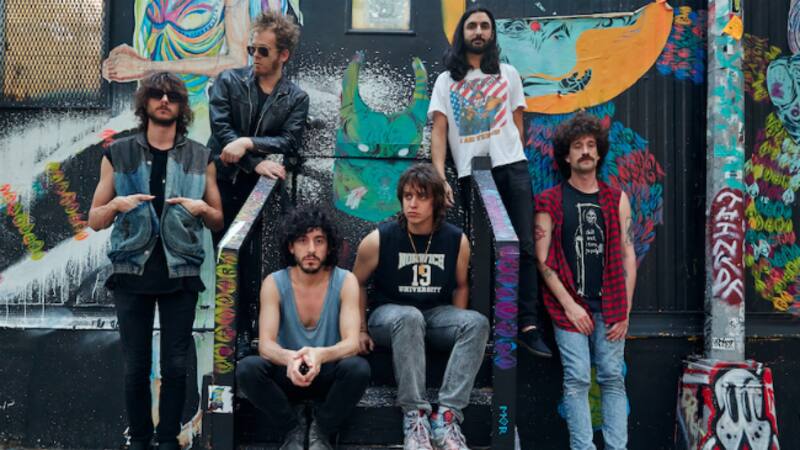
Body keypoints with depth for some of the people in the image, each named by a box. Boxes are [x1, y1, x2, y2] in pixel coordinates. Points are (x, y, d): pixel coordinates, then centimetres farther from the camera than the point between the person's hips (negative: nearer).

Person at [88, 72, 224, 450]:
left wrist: (201, 208, -8)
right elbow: (94, 221, 8)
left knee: (175, 365, 4)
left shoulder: (200, 158, 7)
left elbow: (218, 222, 13)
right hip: (131, 273, 0)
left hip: (180, 273, 0)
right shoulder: (118, 155, 6)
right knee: (136, 366, 4)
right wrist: (117, 204, -12)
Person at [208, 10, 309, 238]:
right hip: (220, 180, 0)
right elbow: (220, 128, -9)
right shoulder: (229, 80, 2)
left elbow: (290, 143, -7)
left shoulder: (296, 98, 3)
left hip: (259, 186, 1)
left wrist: (247, 142, -22)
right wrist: (256, 163, -20)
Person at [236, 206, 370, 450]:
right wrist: (289, 358, -42)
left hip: (329, 375, 0)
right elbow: (265, 344, -17)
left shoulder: (345, 281, -11)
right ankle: (294, 426, -4)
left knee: (358, 368, -33)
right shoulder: (274, 283, -9)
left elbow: (352, 343, -20)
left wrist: (320, 355, -43)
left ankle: (321, 429, -6)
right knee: (247, 368, -29)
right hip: (288, 374, 1)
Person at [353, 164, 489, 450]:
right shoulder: (378, 240, -10)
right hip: (389, 316, -3)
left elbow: (460, 285, 12)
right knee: (409, 317, -39)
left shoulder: (456, 240, -4)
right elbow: (357, 284, 4)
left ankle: (447, 414, -31)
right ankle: (414, 414, -34)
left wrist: (456, 326, 3)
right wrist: (360, 330, 1)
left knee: (477, 323, -28)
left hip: (435, 314, 3)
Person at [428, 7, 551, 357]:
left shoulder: (508, 75, 15)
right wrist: (439, 176, -10)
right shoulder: (446, 81, 10)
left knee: (524, 247, -7)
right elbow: (439, 132, 2)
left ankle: (528, 326, -6)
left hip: (512, 170, 1)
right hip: (471, 174, -1)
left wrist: (515, 162, 7)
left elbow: (517, 125, 16)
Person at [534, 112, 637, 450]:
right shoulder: (550, 202, 4)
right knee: (577, 380, -4)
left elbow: (628, 256, 9)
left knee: (613, 380, 2)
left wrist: (624, 311, 3)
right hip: (570, 305, -2)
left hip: (609, 307, 2)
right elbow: (543, 259, -1)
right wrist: (570, 305, -8)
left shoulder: (616, 200, 12)